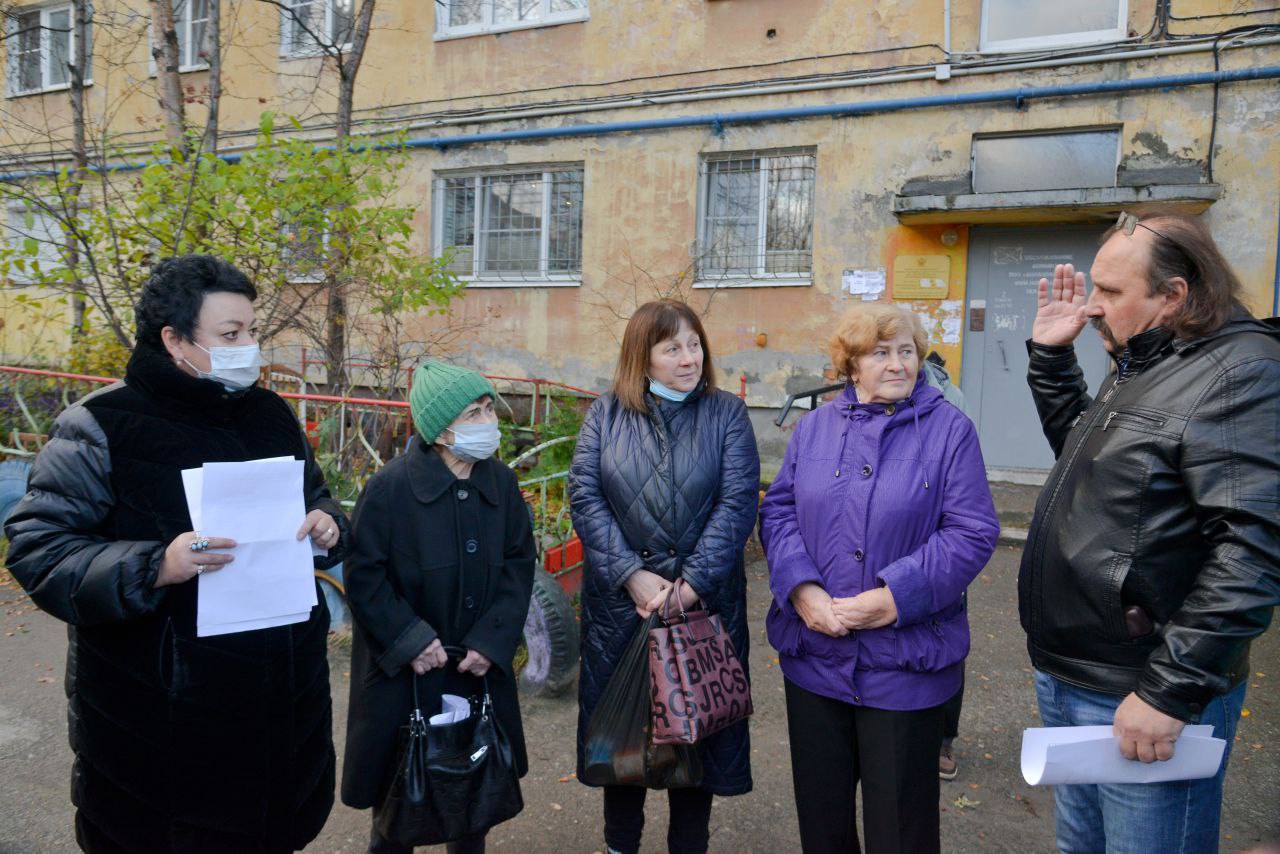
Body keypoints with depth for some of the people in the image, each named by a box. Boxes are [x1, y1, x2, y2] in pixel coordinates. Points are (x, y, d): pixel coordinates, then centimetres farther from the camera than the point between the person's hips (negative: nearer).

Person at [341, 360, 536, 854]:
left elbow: (519, 563, 0)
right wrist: (410, 640, -16)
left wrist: (492, 640, -8)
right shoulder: (390, 487, -17)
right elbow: (364, 575, -12)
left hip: (479, 666, 4)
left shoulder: (500, 483, -3)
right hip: (403, 671, -4)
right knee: (399, 784, 13)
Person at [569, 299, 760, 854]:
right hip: (620, 601, 1)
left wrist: (692, 585, -18)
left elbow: (737, 503, -9)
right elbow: (585, 498, -6)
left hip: (705, 601, 0)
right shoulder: (605, 414, 2)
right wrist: (632, 576, -16)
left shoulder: (726, 414, 0)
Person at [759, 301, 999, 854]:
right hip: (814, 654, 3)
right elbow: (778, 511, 2)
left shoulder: (949, 430, -4)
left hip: (904, 664, -3)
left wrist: (896, 598, -19)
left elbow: (973, 533, -11)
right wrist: (801, 589, -14)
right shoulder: (814, 427, 6)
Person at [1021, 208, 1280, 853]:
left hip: (1142, 700, -9)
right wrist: (1050, 355, 14)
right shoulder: (1140, 367, 11)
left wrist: (1172, 691, -26)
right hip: (1065, 679, 9)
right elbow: (1079, 447, 28)